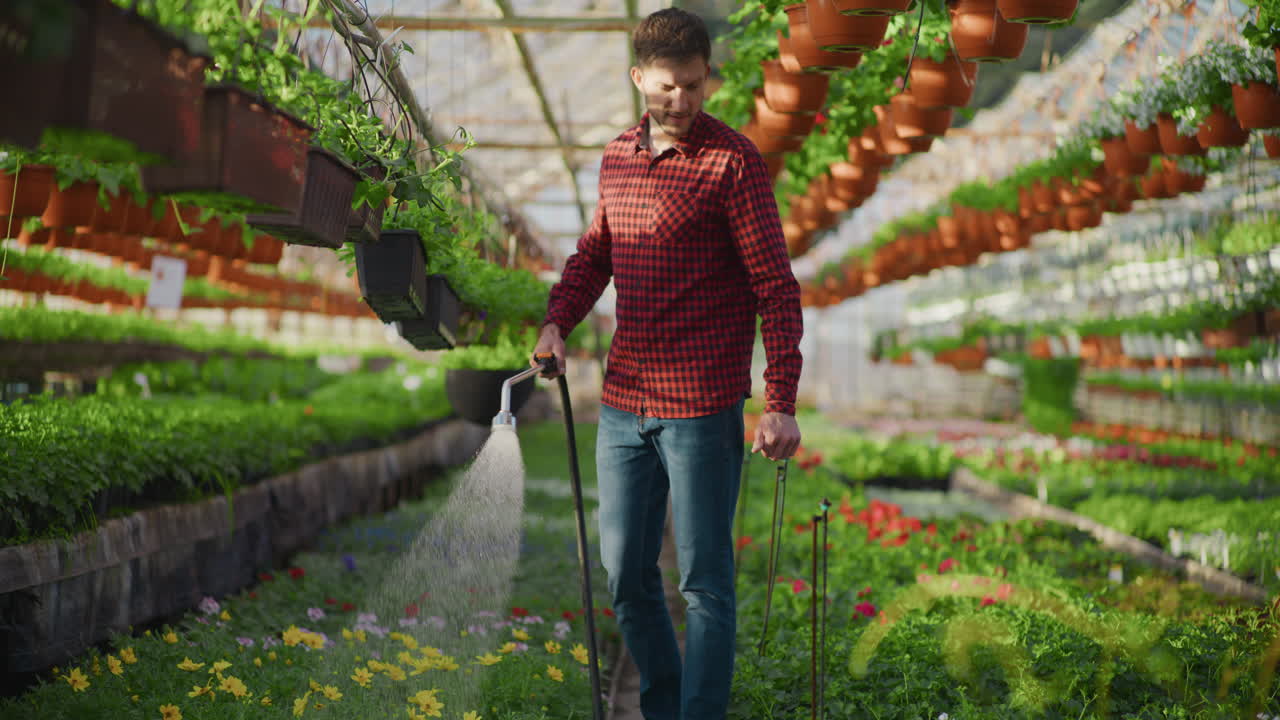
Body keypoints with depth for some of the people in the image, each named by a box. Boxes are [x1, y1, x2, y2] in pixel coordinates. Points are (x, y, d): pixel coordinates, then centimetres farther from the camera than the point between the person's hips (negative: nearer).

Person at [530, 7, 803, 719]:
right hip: (623, 404, 6)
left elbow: (776, 286, -10)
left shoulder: (733, 160, -8)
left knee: (705, 583, 1)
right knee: (626, 576, 13)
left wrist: (781, 402, -16)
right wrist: (558, 322, 3)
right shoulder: (618, 156, 10)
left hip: (703, 409, -6)